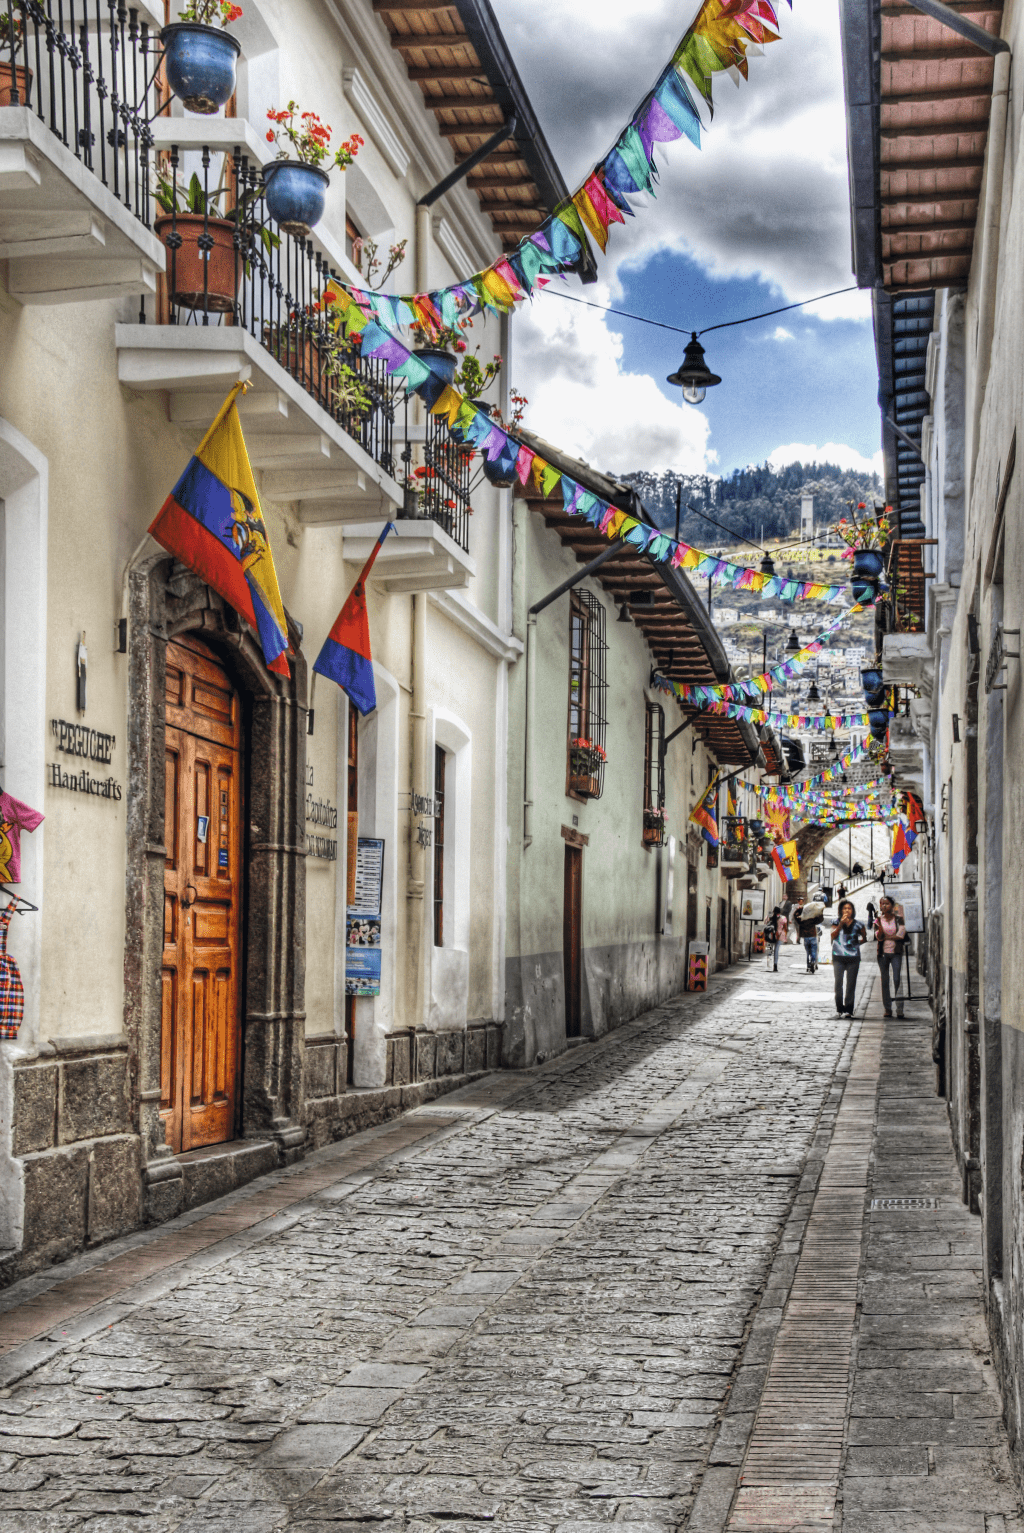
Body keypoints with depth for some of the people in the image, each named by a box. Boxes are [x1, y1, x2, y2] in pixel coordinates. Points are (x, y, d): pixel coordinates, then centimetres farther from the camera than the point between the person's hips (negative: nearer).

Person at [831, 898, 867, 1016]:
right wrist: (841, 924, -16)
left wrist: (858, 943, 1)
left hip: (853, 958, 0)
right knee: (838, 983, 0)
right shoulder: (837, 923, 6)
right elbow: (833, 935, -9)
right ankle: (839, 1009, 8)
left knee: (850, 985, 0)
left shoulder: (858, 924, 6)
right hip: (838, 957, 0)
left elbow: (864, 938, 17)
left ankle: (848, 1009, 3)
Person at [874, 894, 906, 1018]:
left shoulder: (898, 919, 3)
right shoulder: (879, 920, 7)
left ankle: (900, 1008, -9)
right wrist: (879, 921, -18)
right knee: (885, 980, 2)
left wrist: (886, 936, -5)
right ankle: (887, 1008, 7)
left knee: (896, 979, -11)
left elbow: (900, 935, -6)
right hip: (883, 953, 2)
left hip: (896, 953, -2)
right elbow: (879, 936, -6)